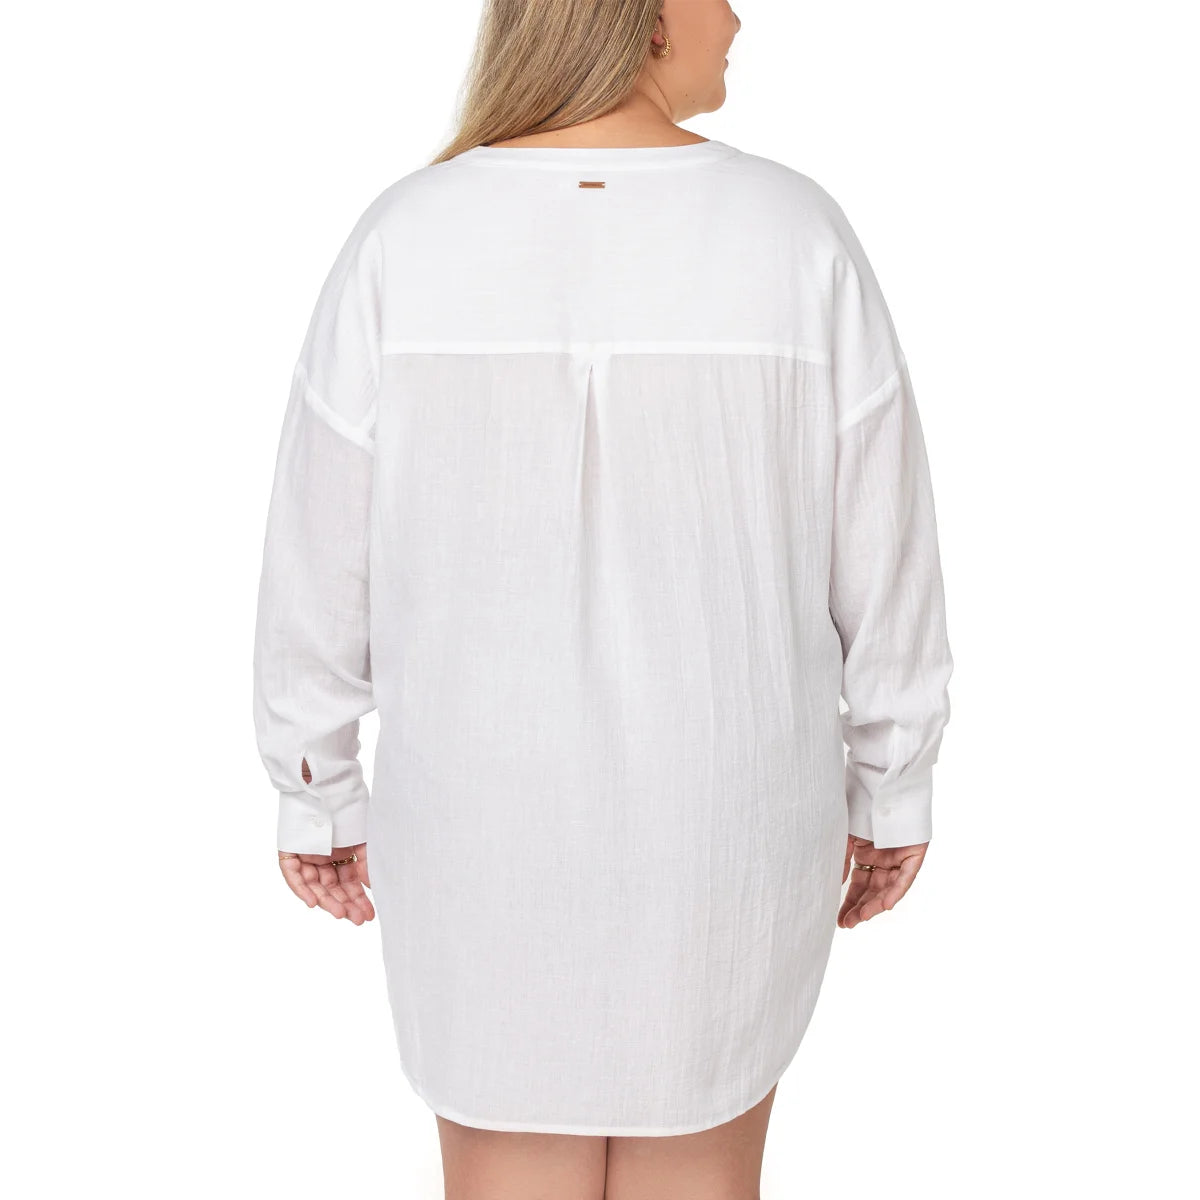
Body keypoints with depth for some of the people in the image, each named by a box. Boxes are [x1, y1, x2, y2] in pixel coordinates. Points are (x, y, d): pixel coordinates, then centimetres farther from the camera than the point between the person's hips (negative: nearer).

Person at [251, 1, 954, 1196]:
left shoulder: (405, 239, -12)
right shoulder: (796, 235, -13)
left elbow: (320, 555, -6)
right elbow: (882, 550, -7)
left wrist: (316, 795, 8)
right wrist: (892, 788, 8)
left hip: (490, 806, 1)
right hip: (723, 805, 0)